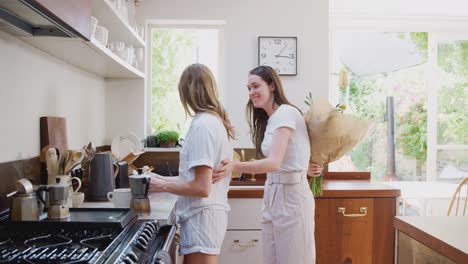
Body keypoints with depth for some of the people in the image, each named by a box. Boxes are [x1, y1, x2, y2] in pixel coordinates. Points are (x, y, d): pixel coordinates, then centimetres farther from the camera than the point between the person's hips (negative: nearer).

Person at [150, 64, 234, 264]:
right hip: (209, 213, 9)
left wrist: (164, 186, -10)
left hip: (202, 216, -9)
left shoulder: (202, 124, -18)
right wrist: (166, 179, 13)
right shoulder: (216, 121, 9)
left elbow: (201, 187, -22)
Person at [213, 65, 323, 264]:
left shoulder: (286, 113, -13)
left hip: (291, 196, -8)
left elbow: (275, 162, -24)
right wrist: (302, 168, -5)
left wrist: (234, 167, -36)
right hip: (273, 195, 8)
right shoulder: (269, 120, 16)